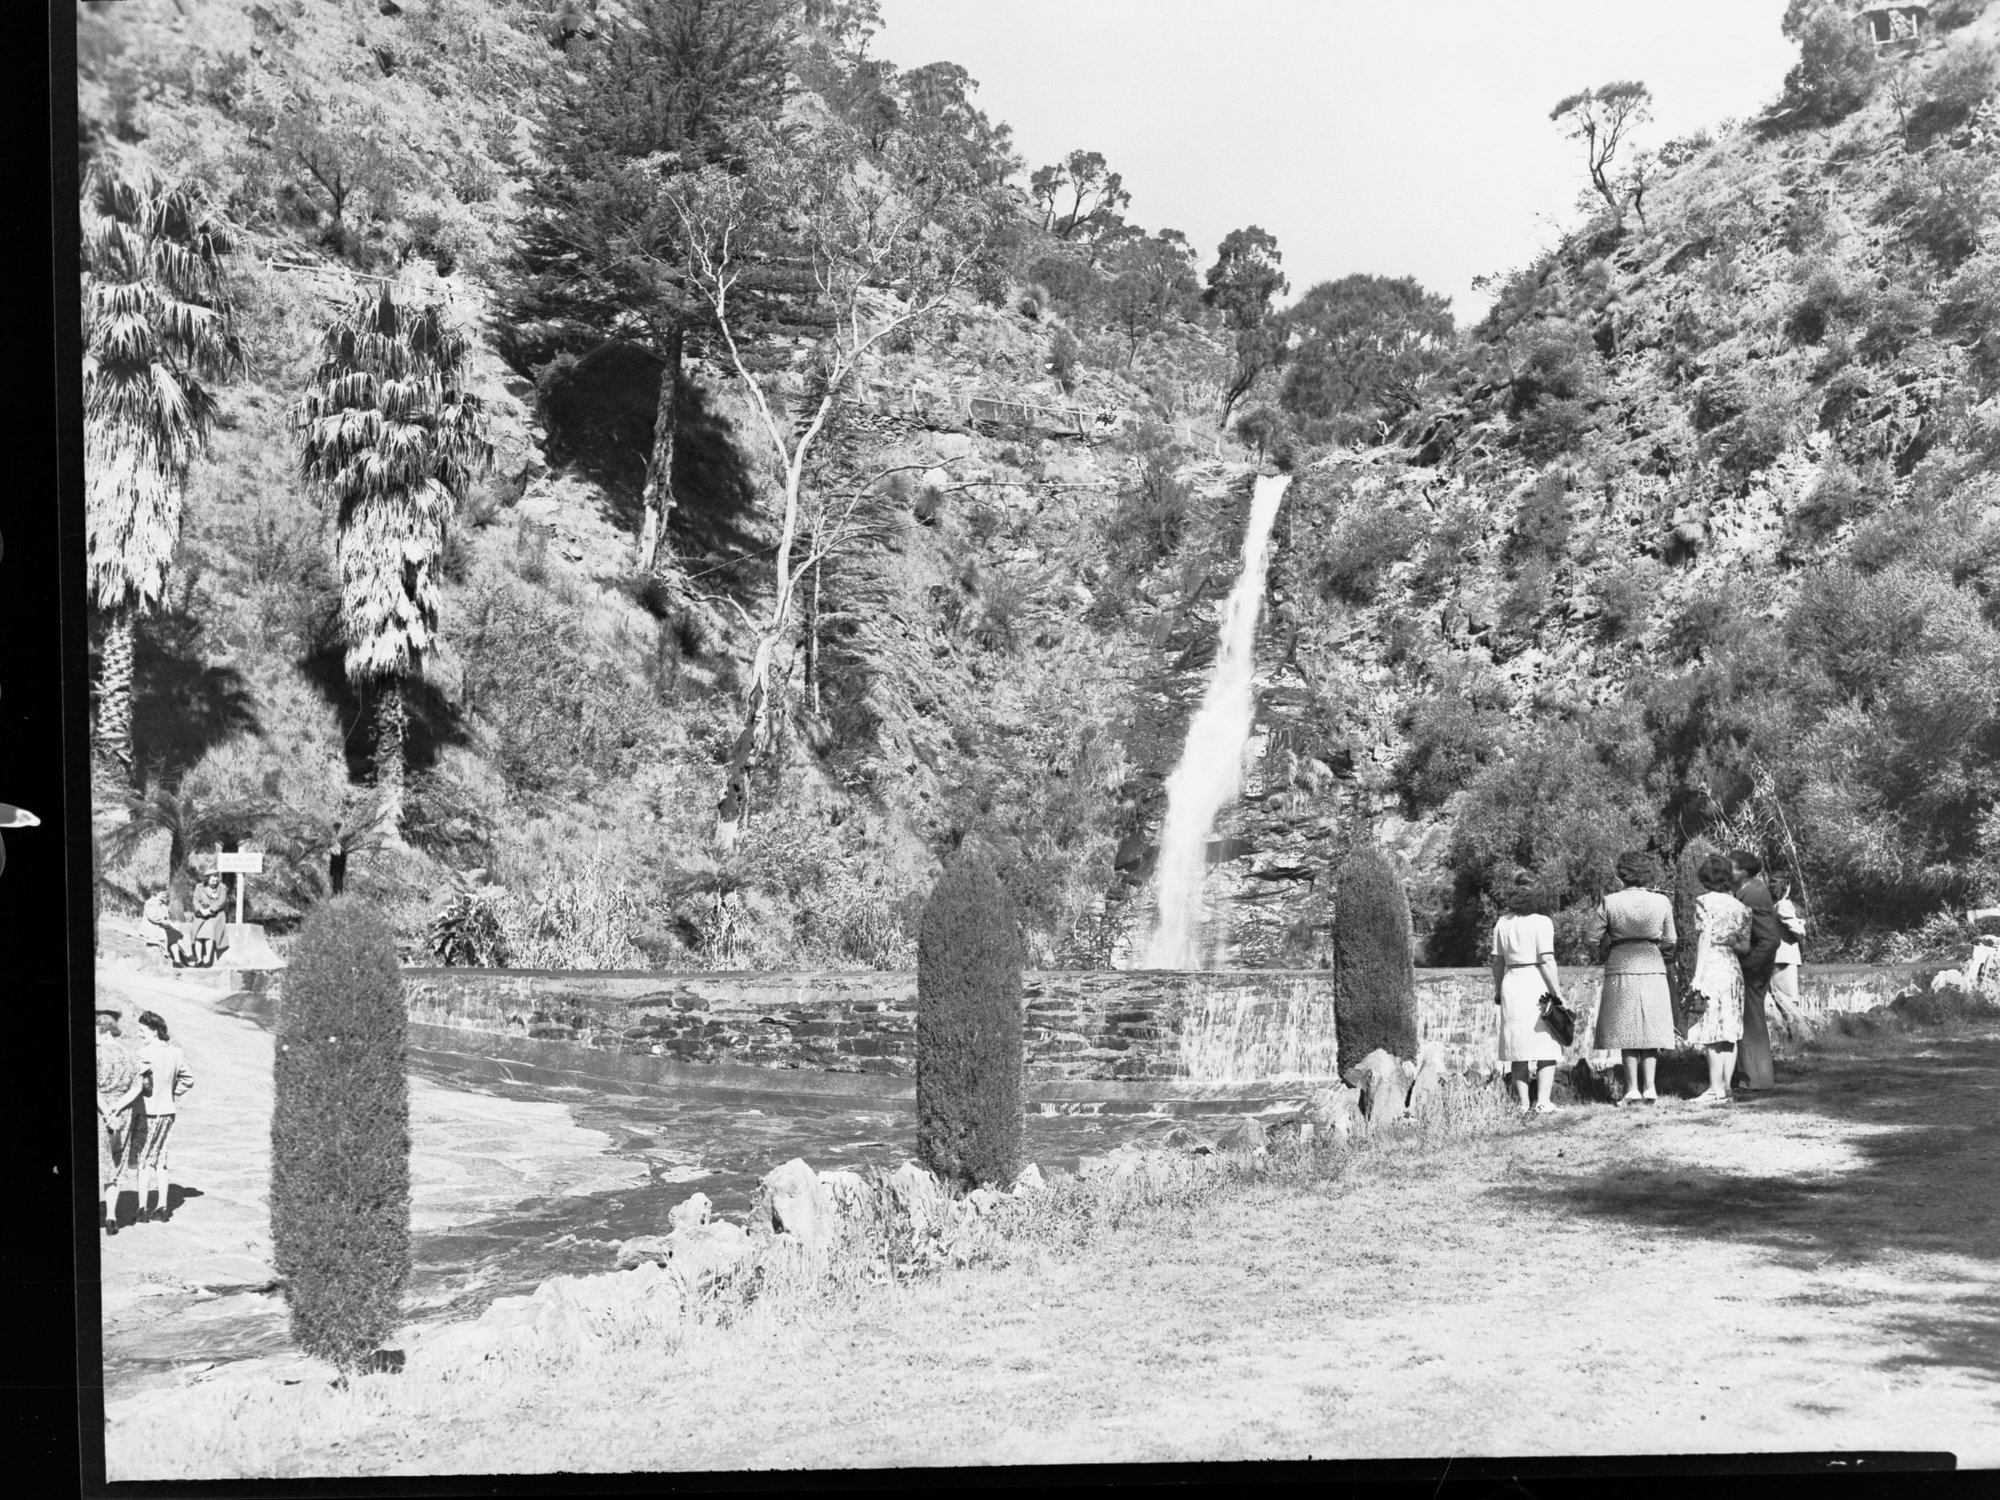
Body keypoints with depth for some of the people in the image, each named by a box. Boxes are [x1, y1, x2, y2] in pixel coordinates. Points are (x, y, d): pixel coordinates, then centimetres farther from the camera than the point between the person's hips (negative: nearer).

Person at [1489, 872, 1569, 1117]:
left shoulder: (1503, 924, 6)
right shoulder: (1541, 922, -7)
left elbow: (1497, 961, 9)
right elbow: (1546, 960, -13)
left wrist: (1497, 990, 20)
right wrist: (1558, 993, -10)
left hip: (1512, 984, 4)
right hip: (1538, 984, -4)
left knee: (1519, 1047, 9)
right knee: (1546, 1045, 3)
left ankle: (1523, 1103, 7)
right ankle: (1542, 1101, -4)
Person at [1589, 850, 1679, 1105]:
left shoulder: (1610, 902, -5)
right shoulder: (1662, 902, 0)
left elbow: (1599, 941, -3)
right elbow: (1670, 942, 5)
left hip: (1621, 970, -1)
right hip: (1654, 969, 1)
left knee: (1627, 1031, 4)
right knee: (1651, 1030, 8)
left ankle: (1632, 1089, -1)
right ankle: (1650, 1088, 2)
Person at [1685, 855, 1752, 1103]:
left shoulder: (1705, 902, -5)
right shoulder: (1740, 907, 11)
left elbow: (1704, 939, -11)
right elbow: (1745, 947, 12)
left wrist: (1697, 976, -12)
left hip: (1711, 969, -6)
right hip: (1733, 969, 6)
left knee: (1713, 1031, -6)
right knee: (1730, 1030, 9)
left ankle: (1716, 1089, -8)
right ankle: (1726, 1085, 10)